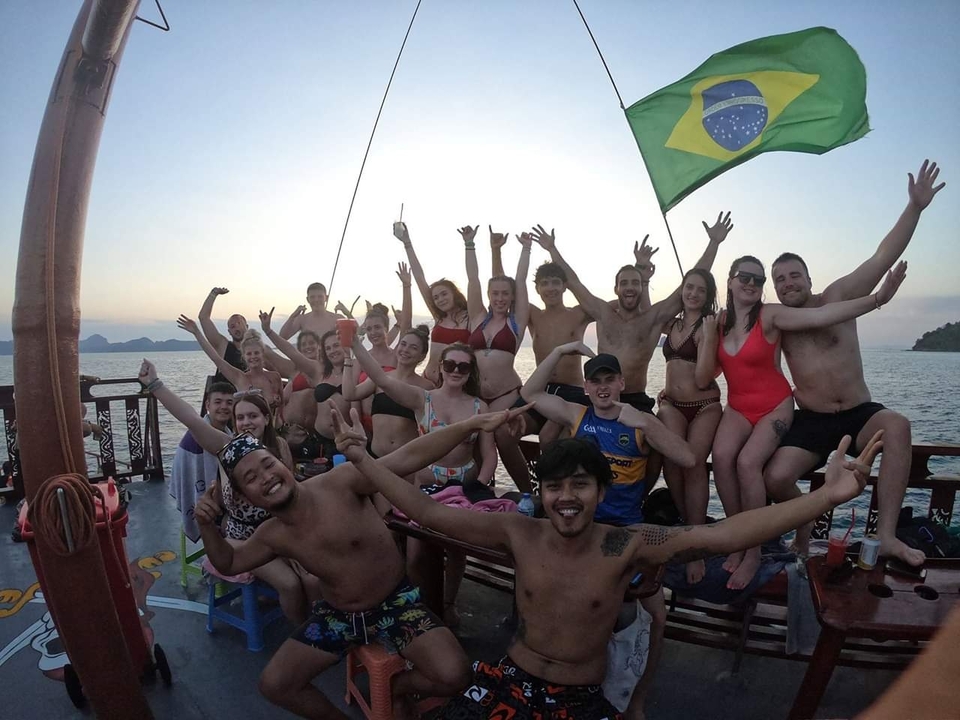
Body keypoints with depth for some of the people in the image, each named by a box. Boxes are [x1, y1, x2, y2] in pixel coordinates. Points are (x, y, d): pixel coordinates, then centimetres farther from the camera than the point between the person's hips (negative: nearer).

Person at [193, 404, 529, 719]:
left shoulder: (340, 482, -24)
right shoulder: (272, 535, -7)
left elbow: (409, 457, -34)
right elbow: (229, 562, 14)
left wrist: (474, 423, -44)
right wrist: (207, 525, -7)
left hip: (395, 602, -4)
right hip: (336, 614, 4)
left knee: (452, 675, -20)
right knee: (274, 685, -4)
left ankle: (398, 686, 14)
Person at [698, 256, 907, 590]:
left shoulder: (770, 315, -12)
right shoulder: (719, 322, -1)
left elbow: (820, 315, -28)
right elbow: (703, 379, -4)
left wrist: (877, 298, -39)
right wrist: (709, 337, -14)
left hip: (775, 406, -3)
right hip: (738, 408, 3)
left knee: (747, 462, -27)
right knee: (721, 456, -25)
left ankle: (753, 552, -9)